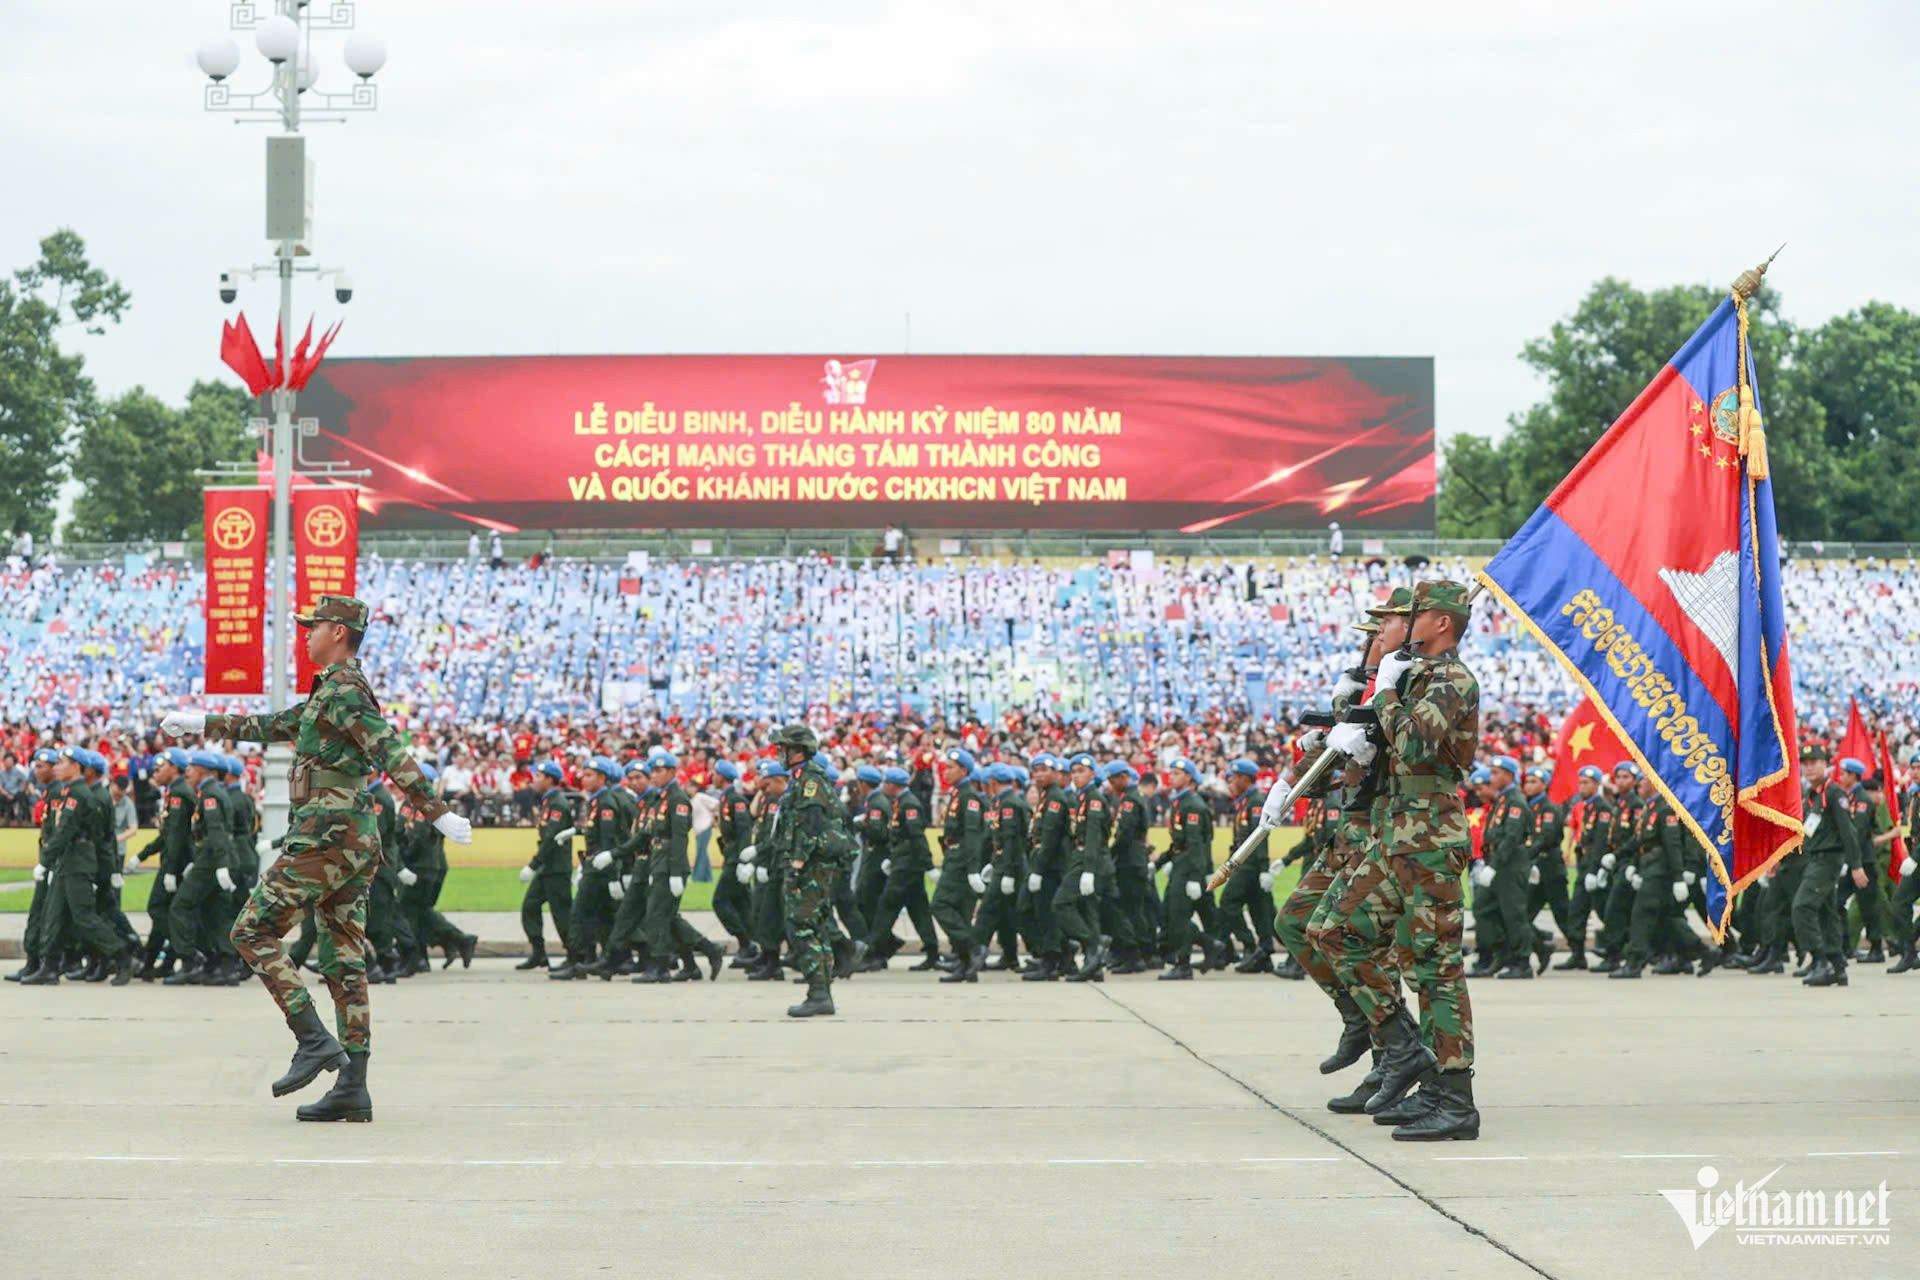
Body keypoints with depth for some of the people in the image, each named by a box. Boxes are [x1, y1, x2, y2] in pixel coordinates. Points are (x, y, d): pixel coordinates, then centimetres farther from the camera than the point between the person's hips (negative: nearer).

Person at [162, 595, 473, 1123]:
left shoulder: (342, 691, -11)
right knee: (346, 960, 5)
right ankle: (353, 1088, 2)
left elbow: (390, 753, -21)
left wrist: (436, 813, -30)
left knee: (253, 931, -2)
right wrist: (201, 724, 40)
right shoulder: (333, 692, 21)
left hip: (325, 837, -10)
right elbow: (274, 726, 34)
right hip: (354, 840, 10)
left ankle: (314, 1040, -11)